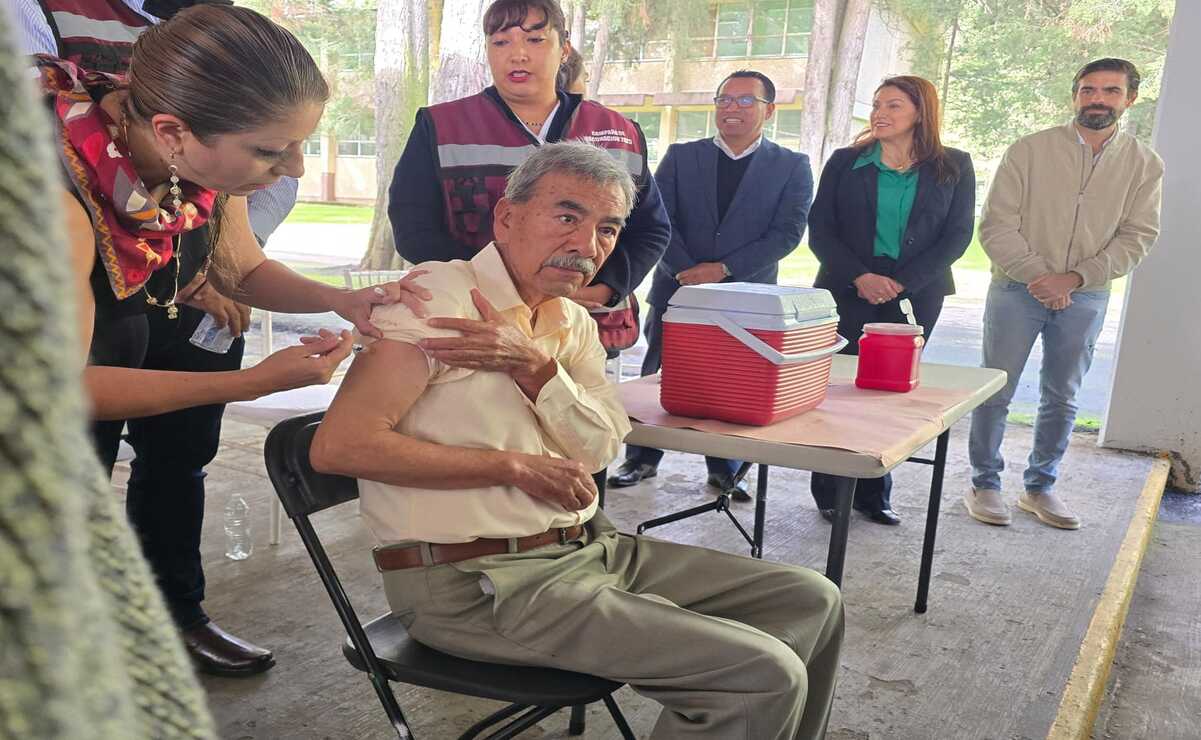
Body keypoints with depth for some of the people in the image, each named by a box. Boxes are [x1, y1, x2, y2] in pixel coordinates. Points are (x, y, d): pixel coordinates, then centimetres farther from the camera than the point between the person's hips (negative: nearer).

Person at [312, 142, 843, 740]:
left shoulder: (573, 323, 12)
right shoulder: (439, 298, -12)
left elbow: (599, 450, 0)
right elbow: (339, 446, -21)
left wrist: (532, 366, -19)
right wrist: (515, 466, -16)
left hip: (589, 550, 8)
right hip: (478, 584, -8)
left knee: (810, 601, 9)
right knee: (766, 677, -18)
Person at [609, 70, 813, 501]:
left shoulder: (792, 167, 3)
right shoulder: (680, 157, 7)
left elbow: (788, 232, -7)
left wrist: (723, 269, -15)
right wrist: (688, 271, -14)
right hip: (677, 289, 1)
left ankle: (725, 470, 22)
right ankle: (643, 460, 22)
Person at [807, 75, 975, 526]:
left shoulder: (954, 167, 6)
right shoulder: (845, 162, 6)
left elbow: (957, 235, 0)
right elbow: (820, 229, 1)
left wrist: (901, 282, -11)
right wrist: (860, 276, -14)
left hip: (915, 298, 1)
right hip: (847, 292, 0)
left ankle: (874, 495, 13)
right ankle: (829, 493, 8)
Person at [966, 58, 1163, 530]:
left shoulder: (1145, 165, 2)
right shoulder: (1029, 150, -5)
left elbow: (1137, 237, -2)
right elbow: (996, 226, -8)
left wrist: (1073, 278, -15)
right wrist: (1039, 276, -17)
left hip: (1085, 298, 3)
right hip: (1017, 290, -2)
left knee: (1061, 399, 12)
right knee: (995, 392, 2)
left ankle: (1039, 487, 28)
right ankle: (984, 483, 17)